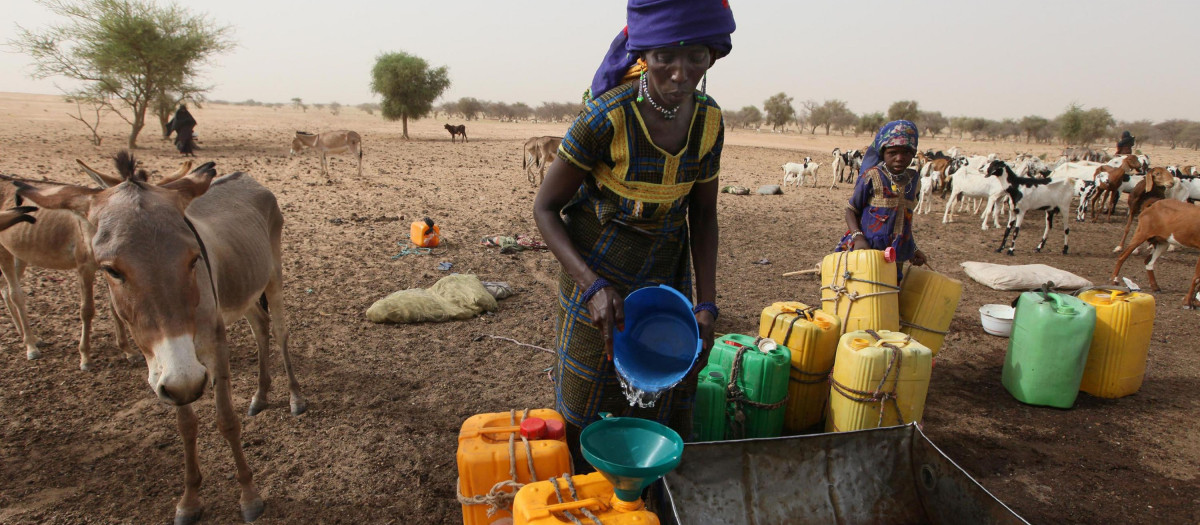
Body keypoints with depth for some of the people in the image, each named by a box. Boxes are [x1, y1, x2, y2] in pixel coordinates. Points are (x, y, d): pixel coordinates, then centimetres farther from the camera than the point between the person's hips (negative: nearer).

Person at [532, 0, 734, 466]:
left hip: (668, 278, 5)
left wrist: (706, 304, -4)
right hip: (600, 278, -4)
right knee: (588, 411, 9)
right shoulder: (607, 118, -23)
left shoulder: (708, 121, -7)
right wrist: (592, 286, -25)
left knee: (666, 411, 14)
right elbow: (545, 208, -14)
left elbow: (703, 217, 3)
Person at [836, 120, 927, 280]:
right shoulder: (872, 176, -10)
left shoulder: (913, 180, 6)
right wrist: (858, 238, -23)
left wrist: (912, 249, 14)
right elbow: (851, 210, -7)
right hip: (865, 252, -5)